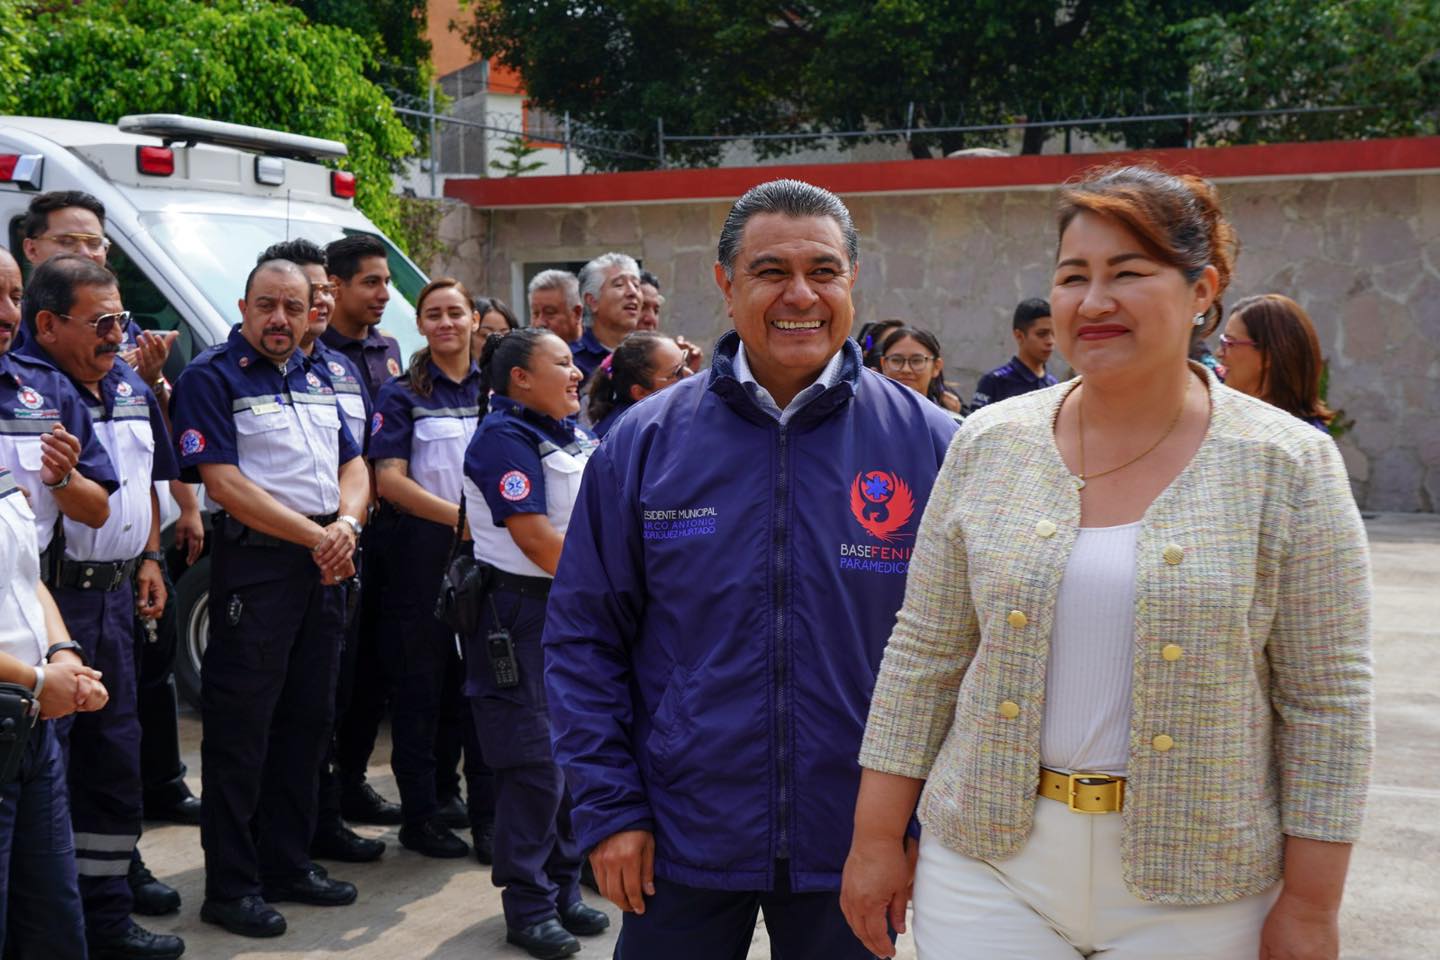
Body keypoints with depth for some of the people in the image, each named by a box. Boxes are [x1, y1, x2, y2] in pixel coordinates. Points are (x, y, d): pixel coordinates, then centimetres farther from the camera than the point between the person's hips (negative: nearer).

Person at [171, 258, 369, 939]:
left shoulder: (315, 380, 16)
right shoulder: (211, 378, -6)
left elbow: (354, 466, 15)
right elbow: (224, 482, -14)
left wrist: (346, 524, -6)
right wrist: (315, 536, -14)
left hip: (325, 567, 7)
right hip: (255, 565, -7)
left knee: (306, 719, 13)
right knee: (241, 727, -2)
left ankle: (288, 863, 25)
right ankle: (231, 886, 7)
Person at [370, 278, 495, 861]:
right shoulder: (402, 395, 1)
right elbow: (390, 480, -9)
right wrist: (461, 516, -19)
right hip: (423, 551, -3)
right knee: (421, 686, 3)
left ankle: (488, 815, 12)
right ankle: (421, 815, 13)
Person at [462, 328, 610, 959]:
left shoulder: (573, 434, 13)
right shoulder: (504, 437, -12)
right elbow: (534, 538, -19)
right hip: (522, 612, -8)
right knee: (535, 764, -3)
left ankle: (563, 889, 25)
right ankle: (529, 907, 8)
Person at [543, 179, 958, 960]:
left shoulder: (928, 445, -4)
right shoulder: (645, 441, -3)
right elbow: (584, 636, 1)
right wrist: (608, 806, -4)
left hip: (854, 846, 0)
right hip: (679, 843, 0)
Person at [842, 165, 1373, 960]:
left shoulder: (1288, 466, -7)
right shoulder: (990, 444, 0)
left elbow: (1325, 702, -5)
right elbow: (924, 655, 4)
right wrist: (878, 836, 3)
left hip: (1196, 891, -1)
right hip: (988, 865, 2)